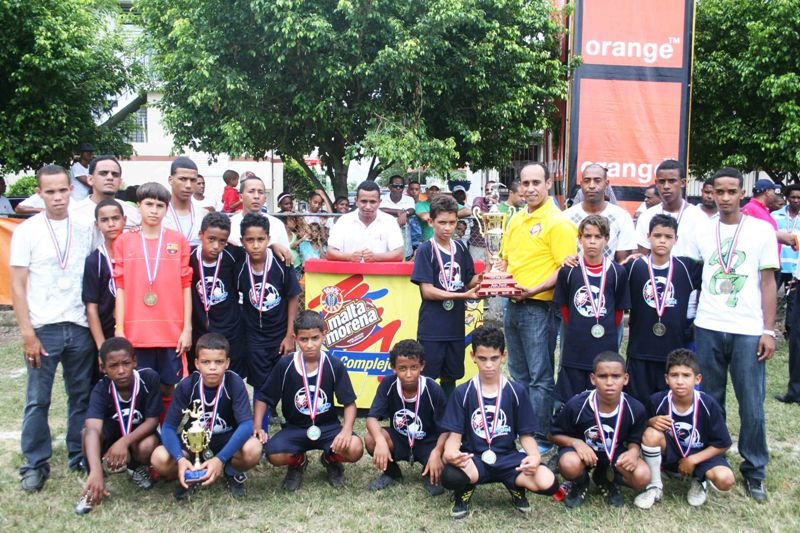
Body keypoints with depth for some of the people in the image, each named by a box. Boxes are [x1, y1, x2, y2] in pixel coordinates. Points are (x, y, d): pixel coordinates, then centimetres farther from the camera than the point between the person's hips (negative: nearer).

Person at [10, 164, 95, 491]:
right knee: (38, 400, 4)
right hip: (43, 328, -2)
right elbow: (18, 287, -3)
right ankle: (35, 465, 17)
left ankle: (80, 457, 24)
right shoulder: (26, 231, -1)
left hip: (80, 327, 2)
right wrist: (27, 333, -9)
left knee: (81, 396, 10)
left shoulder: (85, 230, 5)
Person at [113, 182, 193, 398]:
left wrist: (187, 328, -1)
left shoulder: (179, 241, 4)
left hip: (172, 331, 0)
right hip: (136, 332, 0)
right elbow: (120, 288, 4)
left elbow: (186, 286, 3)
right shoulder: (123, 241, 5)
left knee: (168, 388, 7)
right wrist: (119, 329, -2)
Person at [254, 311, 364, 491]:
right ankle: (298, 462, 10)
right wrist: (257, 427, -15)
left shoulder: (335, 366, -10)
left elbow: (349, 403, -7)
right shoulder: (285, 365, -10)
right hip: (295, 427, 0)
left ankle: (331, 460, 11)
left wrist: (346, 430, -25)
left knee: (355, 449, -28)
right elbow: (263, 398, -1)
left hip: (328, 426, 0)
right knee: (274, 455, -30)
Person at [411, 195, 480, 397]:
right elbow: (427, 291, -12)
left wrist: (482, 277, -11)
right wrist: (462, 295, -19)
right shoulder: (425, 250, -7)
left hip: (455, 326, 5)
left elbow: (469, 281, 11)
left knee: (450, 378, 15)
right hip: (432, 329, -5)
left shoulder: (460, 248, 8)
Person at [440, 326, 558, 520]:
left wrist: (535, 456, -18)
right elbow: (455, 434, -2)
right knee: (450, 476, -36)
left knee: (548, 483, -27)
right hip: (473, 459, -1)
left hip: (507, 458, 1)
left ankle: (515, 486, 8)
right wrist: (451, 453, -25)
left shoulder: (517, 391, 2)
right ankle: (465, 491, 3)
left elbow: (526, 434, 4)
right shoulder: (462, 393, 0)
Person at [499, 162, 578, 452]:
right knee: (518, 373, 17)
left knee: (540, 377, -1)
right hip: (512, 306, 8)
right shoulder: (515, 220, 13)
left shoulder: (558, 222, -10)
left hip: (538, 307, -8)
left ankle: (541, 438, 9)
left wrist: (534, 290, -23)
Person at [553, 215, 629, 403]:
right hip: (574, 352, 1)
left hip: (606, 352, 0)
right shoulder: (568, 271, 0)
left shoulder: (617, 272, -1)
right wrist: (576, 332, 7)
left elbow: (619, 312, 8)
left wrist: (609, 335, 7)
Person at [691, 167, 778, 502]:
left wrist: (768, 330, -2)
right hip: (708, 329, 2)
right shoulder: (702, 232, 8)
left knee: (752, 406, 2)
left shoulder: (761, 230, 3)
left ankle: (754, 472, 16)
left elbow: (767, 282, 2)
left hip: (748, 331, -2)